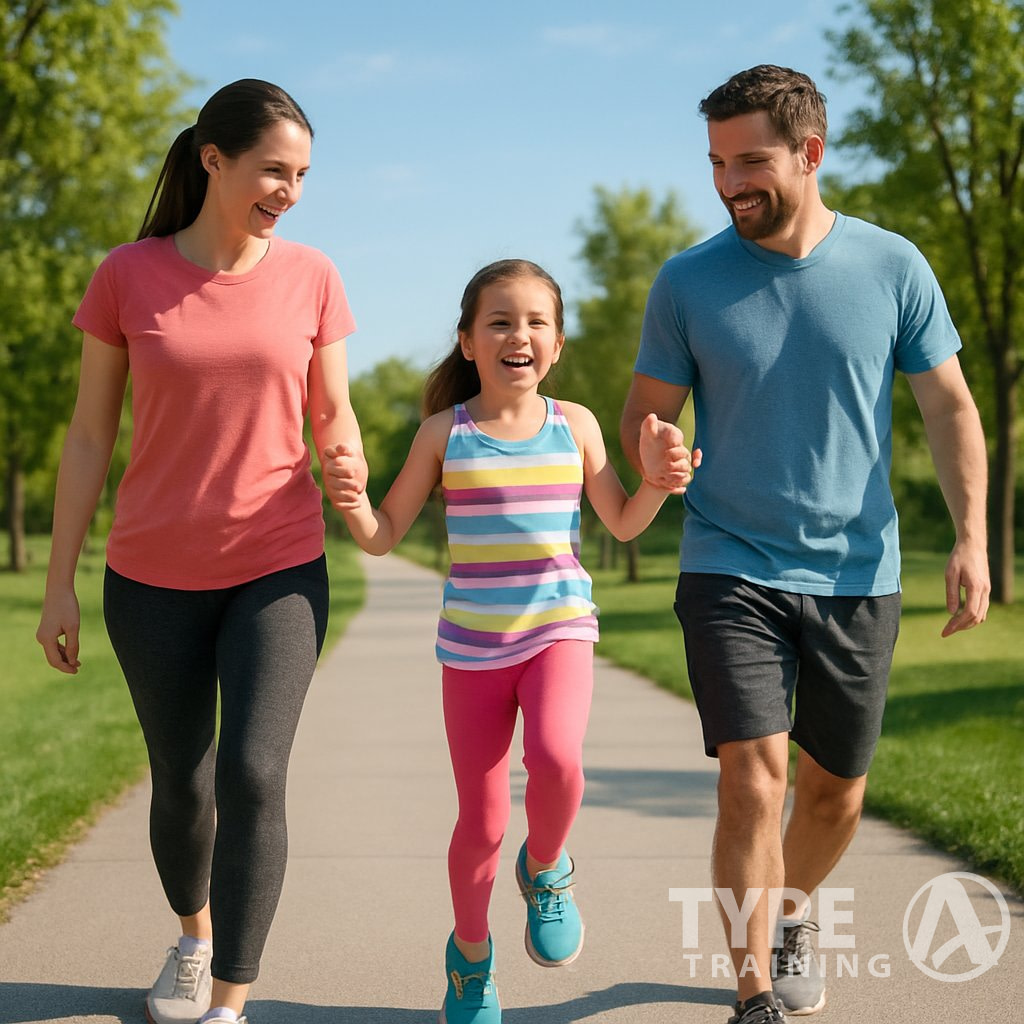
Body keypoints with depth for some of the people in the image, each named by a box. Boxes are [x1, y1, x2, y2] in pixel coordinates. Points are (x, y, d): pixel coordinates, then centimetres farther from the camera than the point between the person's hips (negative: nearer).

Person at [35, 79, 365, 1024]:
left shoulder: (311, 278, -1)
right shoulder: (127, 276, -3)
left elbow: (333, 417, 7)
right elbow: (90, 435, 0)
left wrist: (358, 497, -16)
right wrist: (60, 585, 0)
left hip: (278, 567, 0)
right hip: (154, 574, 1)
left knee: (253, 774, -14)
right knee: (181, 780, 12)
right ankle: (194, 936, 41)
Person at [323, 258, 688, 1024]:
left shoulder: (575, 425, 2)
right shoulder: (444, 432, -1)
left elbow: (623, 524, 12)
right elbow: (383, 536, 3)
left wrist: (658, 480, -8)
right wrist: (349, 500, -18)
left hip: (560, 629, 0)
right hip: (473, 644, 0)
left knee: (556, 758, -29)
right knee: (481, 822, 4)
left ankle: (545, 869, 5)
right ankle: (471, 954, 32)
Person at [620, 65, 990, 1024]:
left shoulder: (891, 266, -1)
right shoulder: (687, 281, -2)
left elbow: (948, 407, 3)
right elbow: (644, 414, 4)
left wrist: (971, 537, -7)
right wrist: (656, 458, -21)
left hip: (858, 575, 2)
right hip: (730, 569, -1)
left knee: (835, 791, 12)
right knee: (754, 774, -14)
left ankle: (791, 917, 41)